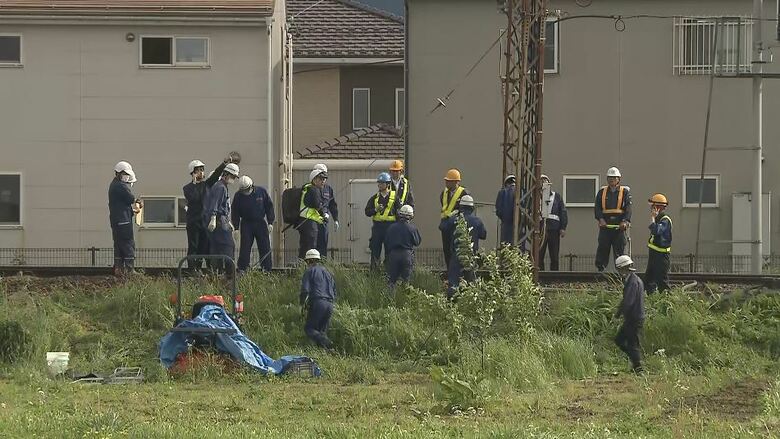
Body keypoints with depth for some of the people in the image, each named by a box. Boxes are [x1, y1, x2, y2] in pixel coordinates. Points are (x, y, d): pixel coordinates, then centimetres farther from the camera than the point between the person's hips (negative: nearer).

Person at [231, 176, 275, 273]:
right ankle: (242, 269, -2)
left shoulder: (262, 191, -5)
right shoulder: (238, 196, -5)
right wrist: (236, 228, -4)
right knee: (245, 248, -6)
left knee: (265, 248, 1)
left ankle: (267, 269, 6)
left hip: (261, 223, 1)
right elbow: (234, 213, 1)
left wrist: (270, 223, 0)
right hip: (246, 224, -1)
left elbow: (269, 207, 4)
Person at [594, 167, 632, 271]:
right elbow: (597, 207, 4)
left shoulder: (625, 192, 6)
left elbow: (628, 208, -4)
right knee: (603, 248, 0)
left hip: (619, 226, -2)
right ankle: (600, 268, 5)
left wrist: (625, 221, -18)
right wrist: (600, 219, -13)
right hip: (605, 225, 2)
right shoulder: (602, 192, 12)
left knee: (620, 250, 0)